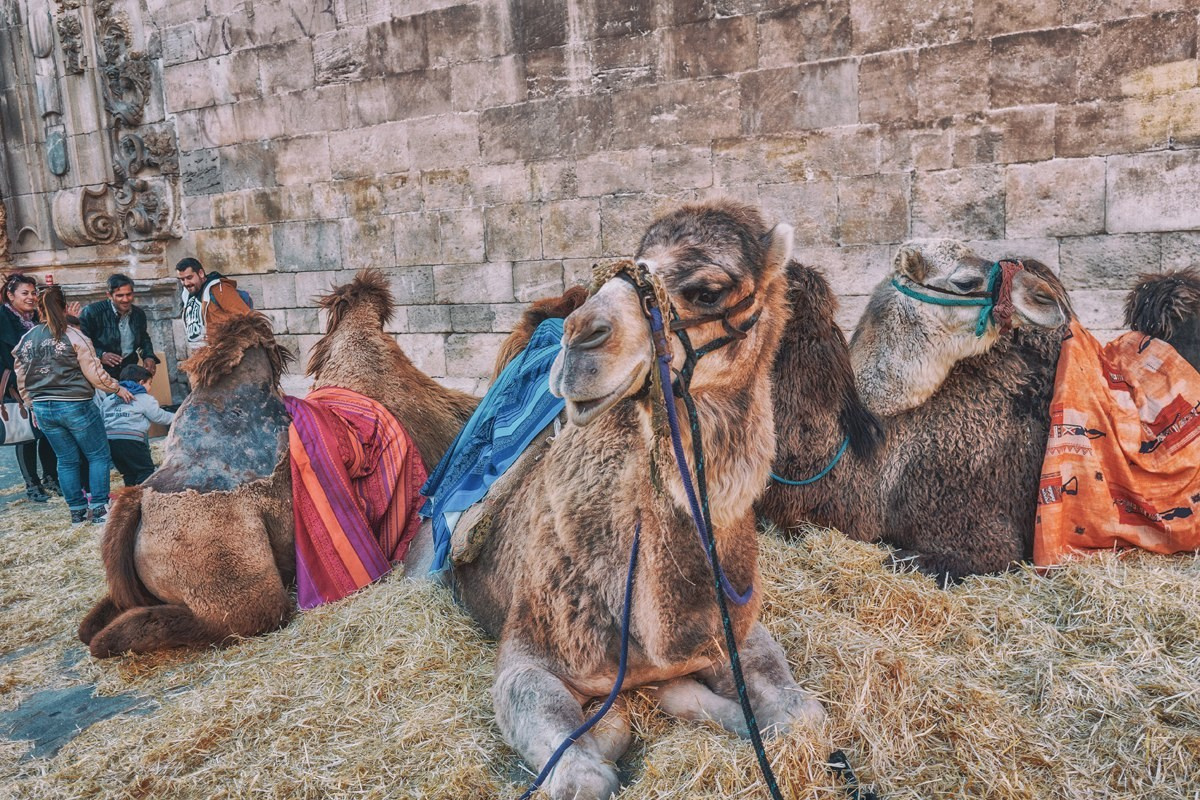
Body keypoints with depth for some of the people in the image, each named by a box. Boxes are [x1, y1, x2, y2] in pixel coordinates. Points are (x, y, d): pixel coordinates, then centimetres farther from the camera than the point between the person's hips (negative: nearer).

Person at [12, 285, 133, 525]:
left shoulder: (26, 339, 6)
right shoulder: (72, 335, -11)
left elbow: (22, 379, 12)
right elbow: (94, 372, -11)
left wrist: (33, 406, 22)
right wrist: (116, 388, 4)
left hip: (43, 408, 6)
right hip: (75, 406, -5)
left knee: (66, 460, 14)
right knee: (98, 455, 7)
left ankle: (77, 510, 20)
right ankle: (99, 508, 5)